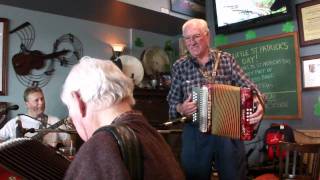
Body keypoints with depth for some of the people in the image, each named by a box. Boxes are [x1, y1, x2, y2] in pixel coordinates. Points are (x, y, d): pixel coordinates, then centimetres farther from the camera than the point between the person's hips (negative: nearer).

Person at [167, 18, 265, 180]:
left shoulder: (227, 59, 3)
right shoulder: (179, 66, 3)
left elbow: (248, 87, -2)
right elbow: (172, 103, 6)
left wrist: (258, 102, -22)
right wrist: (181, 108, -16)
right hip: (195, 134, 0)